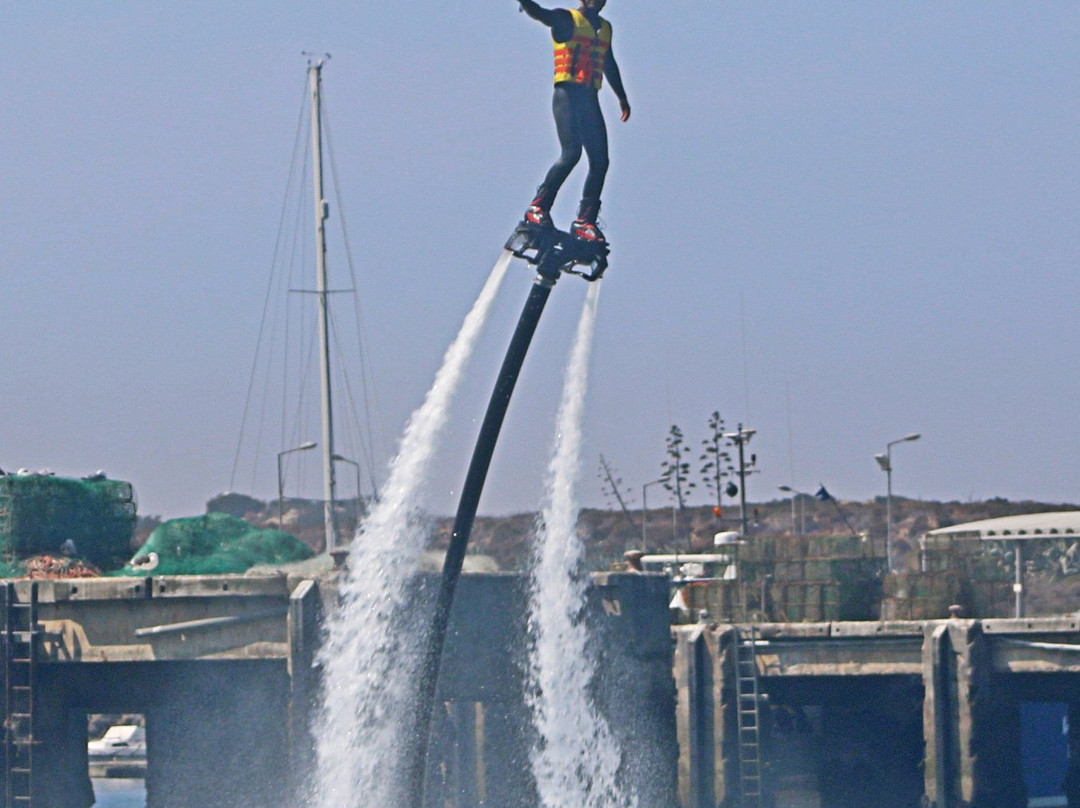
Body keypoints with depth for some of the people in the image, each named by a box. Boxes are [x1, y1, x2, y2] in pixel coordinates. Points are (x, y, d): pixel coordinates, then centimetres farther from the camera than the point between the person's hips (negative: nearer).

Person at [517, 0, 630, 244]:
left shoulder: (605, 28, 22)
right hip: (567, 94, -7)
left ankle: (584, 221, 3)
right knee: (571, 152, -21)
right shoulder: (566, 20, 2)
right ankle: (538, 206, -13)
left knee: (600, 160, -2)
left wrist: (621, 96, 41)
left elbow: (609, 65, 35)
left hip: (591, 100, 7)